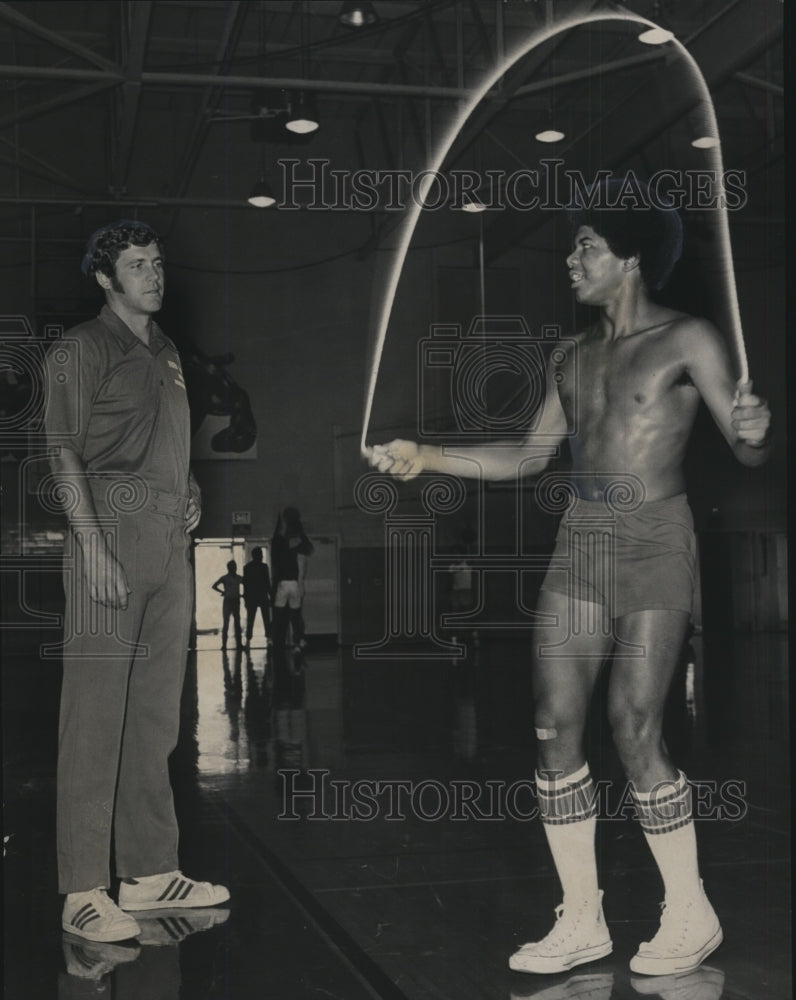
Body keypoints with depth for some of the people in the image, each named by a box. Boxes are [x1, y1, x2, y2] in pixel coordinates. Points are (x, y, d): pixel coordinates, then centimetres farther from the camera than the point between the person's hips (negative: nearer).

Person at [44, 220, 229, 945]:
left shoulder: (165, 352, 20)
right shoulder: (83, 350, -3)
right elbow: (65, 455, -10)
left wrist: (190, 489, 14)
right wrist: (93, 546, -17)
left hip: (171, 545, 8)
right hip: (113, 535, -8)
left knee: (156, 715, 11)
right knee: (96, 714, -6)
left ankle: (151, 872, 21)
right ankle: (84, 893, 1)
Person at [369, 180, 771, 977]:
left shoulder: (687, 341, -4)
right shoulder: (571, 358, 13)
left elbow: (747, 453, -8)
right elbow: (530, 455, 17)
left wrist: (753, 430, -32)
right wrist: (426, 456, 11)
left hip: (654, 546, -6)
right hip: (578, 545, 6)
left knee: (634, 730, -8)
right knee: (555, 728, 1)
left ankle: (691, 916, 11)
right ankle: (582, 920, 14)